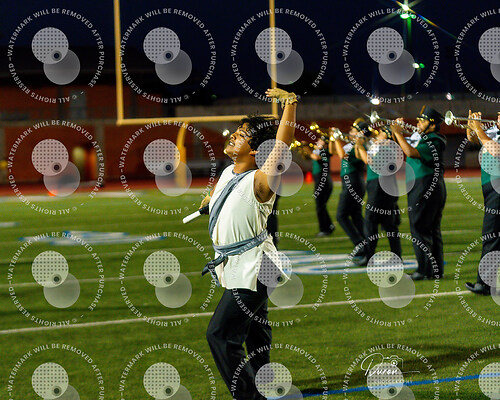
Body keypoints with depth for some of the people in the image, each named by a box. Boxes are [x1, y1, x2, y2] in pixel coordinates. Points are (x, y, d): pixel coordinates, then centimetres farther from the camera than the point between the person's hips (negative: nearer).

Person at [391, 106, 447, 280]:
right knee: (432, 231, 12)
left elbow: (411, 152, -30)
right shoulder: (423, 139, 15)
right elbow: (403, 150, 25)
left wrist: (398, 133, -21)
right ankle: (436, 270, 16)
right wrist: (396, 132, 11)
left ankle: (426, 269, -10)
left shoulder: (433, 143, -16)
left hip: (426, 191, -10)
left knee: (419, 229, -10)